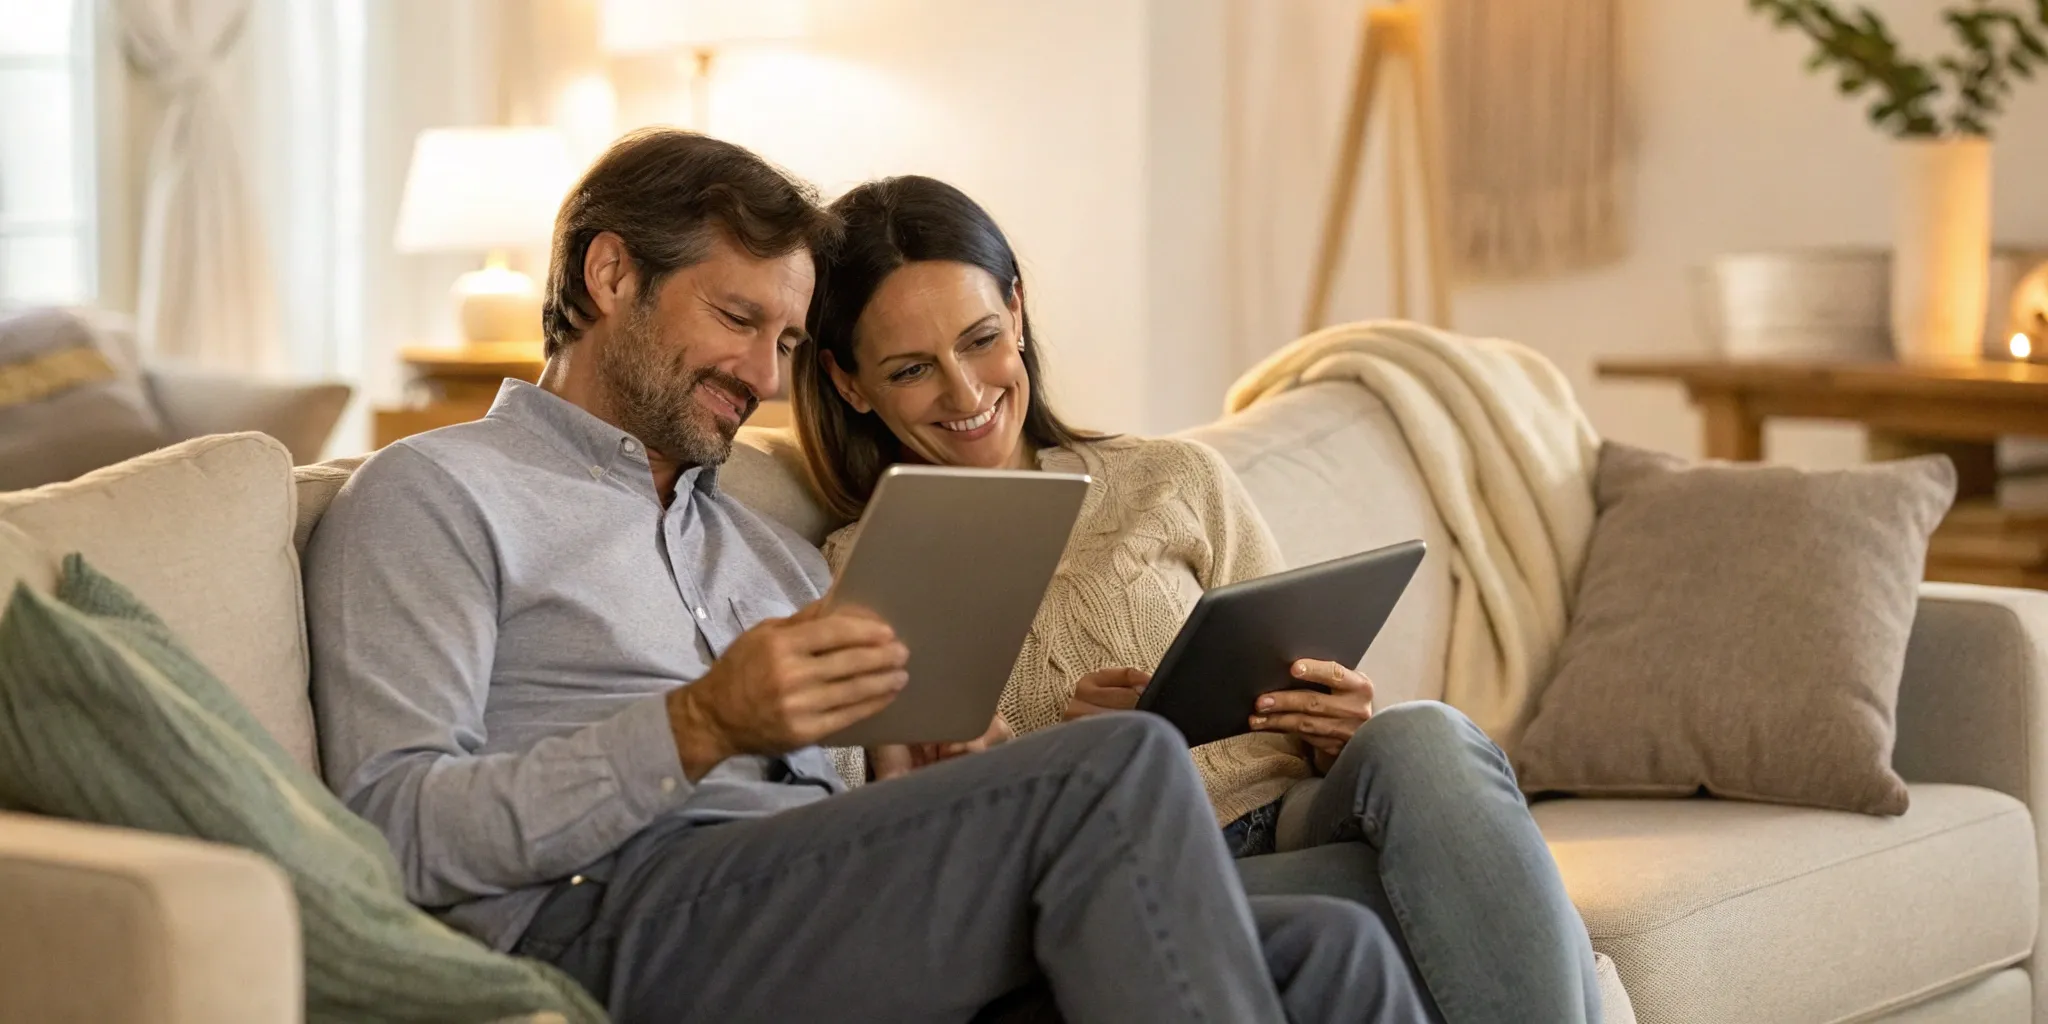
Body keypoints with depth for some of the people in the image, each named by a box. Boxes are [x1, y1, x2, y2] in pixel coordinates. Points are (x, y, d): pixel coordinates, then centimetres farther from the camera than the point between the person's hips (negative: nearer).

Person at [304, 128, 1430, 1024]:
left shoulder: (775, 553, 33)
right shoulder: (437, 494, 10)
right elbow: (398, 829, -6)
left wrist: (935, 783, 1)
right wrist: (699, 728, -16)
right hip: (607, 922, -7)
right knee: (1123, 766, -26)